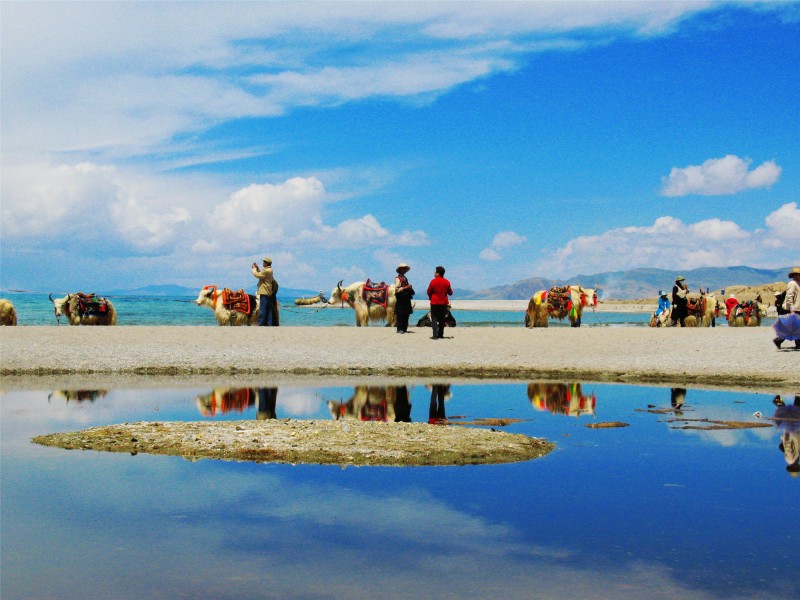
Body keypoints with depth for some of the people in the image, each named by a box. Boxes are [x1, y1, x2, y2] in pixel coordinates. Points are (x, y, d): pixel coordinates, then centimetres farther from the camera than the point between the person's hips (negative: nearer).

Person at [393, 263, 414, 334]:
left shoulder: (405, 278, 20)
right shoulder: (397, 278, -6)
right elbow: (396, 289, -15)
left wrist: (410, 288, 12)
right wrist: (405, 287, -18)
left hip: (406, 299, 8)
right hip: (401, 299, -8)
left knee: (406, 315, 7)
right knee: (400, 315, -7)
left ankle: (404, 329, 11)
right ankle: (400, 329, -5)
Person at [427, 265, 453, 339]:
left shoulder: (433, 281, -11)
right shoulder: (447, 282, 0)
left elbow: (429, 292, -4)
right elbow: (450, 292, 8)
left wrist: (430, 297, 16)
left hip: (435, 303, -4)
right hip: (444, 303, 4)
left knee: (434, 319, -2)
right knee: (442, 319, 13)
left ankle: (435, 335, -12)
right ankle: (440, 335, 14)